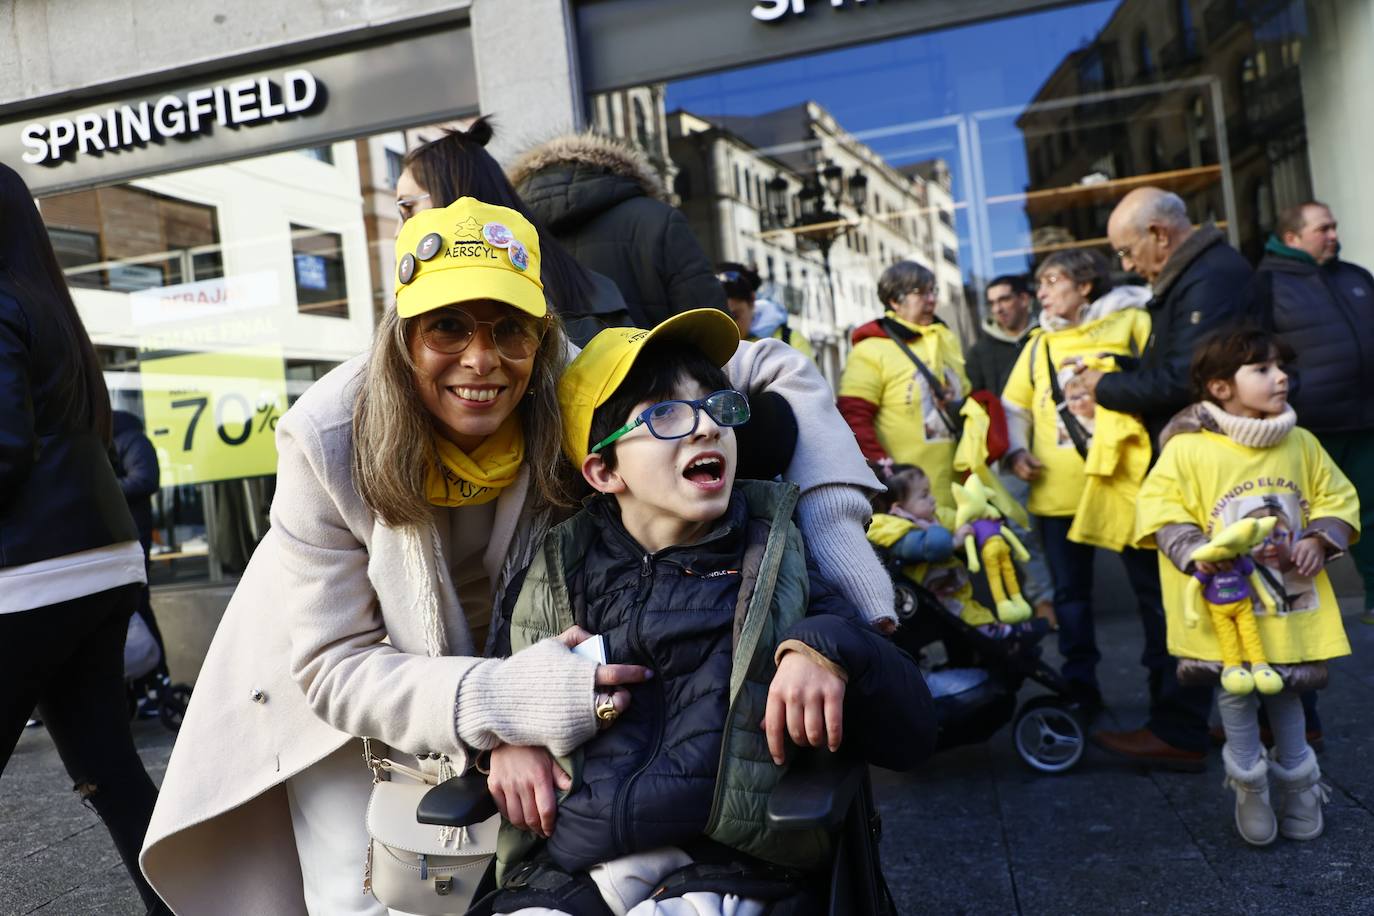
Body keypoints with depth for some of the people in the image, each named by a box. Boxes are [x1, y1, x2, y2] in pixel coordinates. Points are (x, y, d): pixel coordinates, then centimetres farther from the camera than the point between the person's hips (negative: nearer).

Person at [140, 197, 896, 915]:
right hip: (352, 693, -1)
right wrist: (498, 700, -45)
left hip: (511, 659, 2)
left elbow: (778, 373, -26)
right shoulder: (329, 440, -32)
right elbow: (333, 665, -28)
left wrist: (836, 547, -39)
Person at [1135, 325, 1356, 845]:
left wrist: (1319, 540, -8)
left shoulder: (1301, 444, 1)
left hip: (1291, 605, 4)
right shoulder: (1187, 450, -13)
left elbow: (1336, 499, 9)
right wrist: (1194, 551, -24)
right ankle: (1249, 784, 24)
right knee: (1236, 694, 5)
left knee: (1288, 691, 16)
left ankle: (1297, 782, 35)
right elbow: (1161, 511, -10)